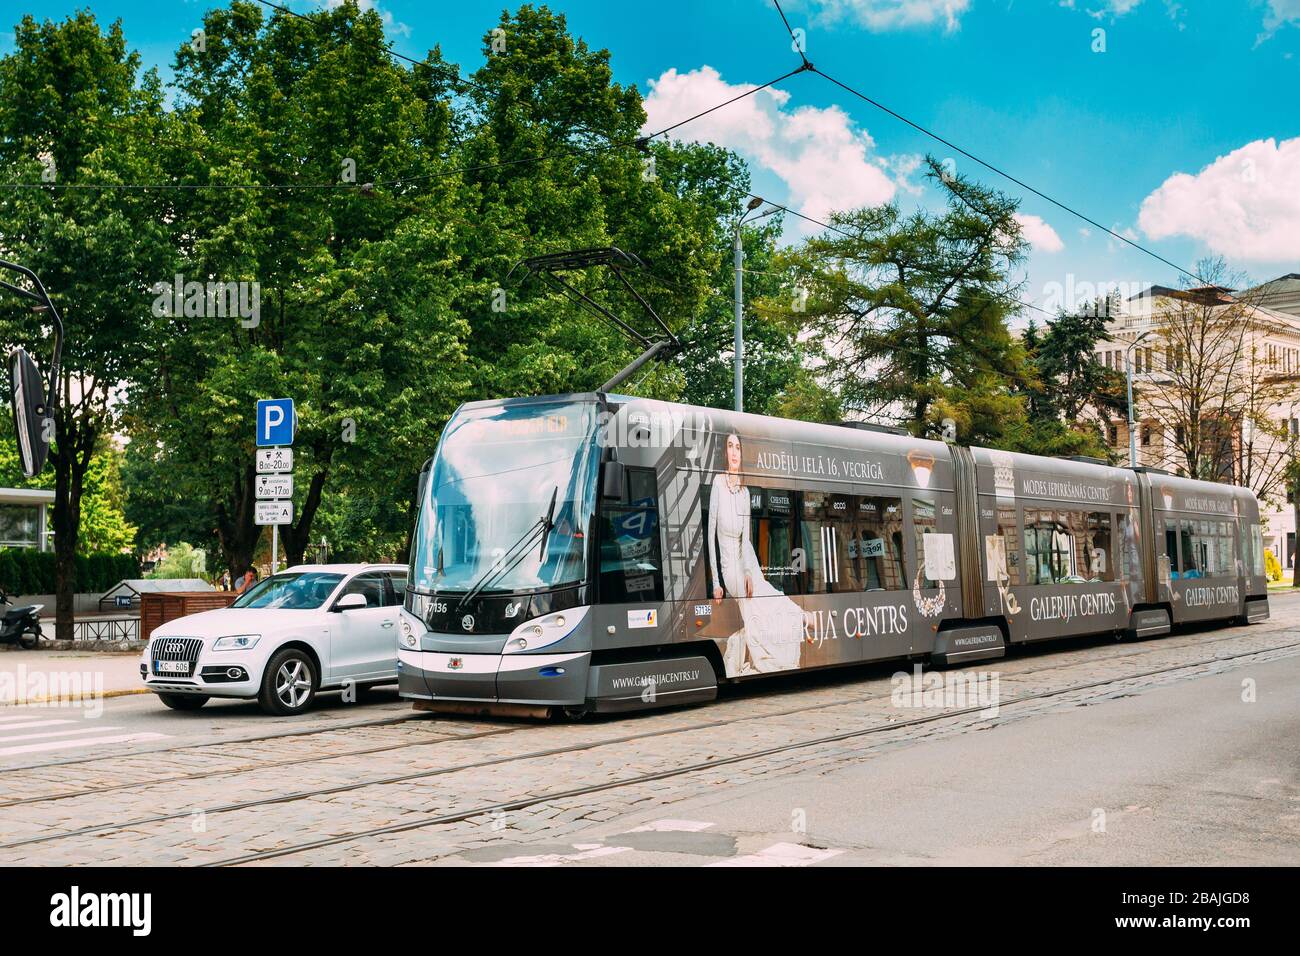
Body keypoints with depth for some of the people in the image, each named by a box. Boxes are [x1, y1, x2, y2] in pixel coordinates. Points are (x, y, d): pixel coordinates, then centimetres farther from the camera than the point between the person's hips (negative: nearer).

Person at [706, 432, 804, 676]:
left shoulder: (745, 491, 9)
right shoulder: (718, 483, -8)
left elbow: (746, 536, 3)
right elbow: (711, 533, -9)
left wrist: (749, 572, -12)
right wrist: (716, 582, -12)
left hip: (745, 562, 5)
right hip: (728, 564, -5)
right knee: (755, 621, -12)